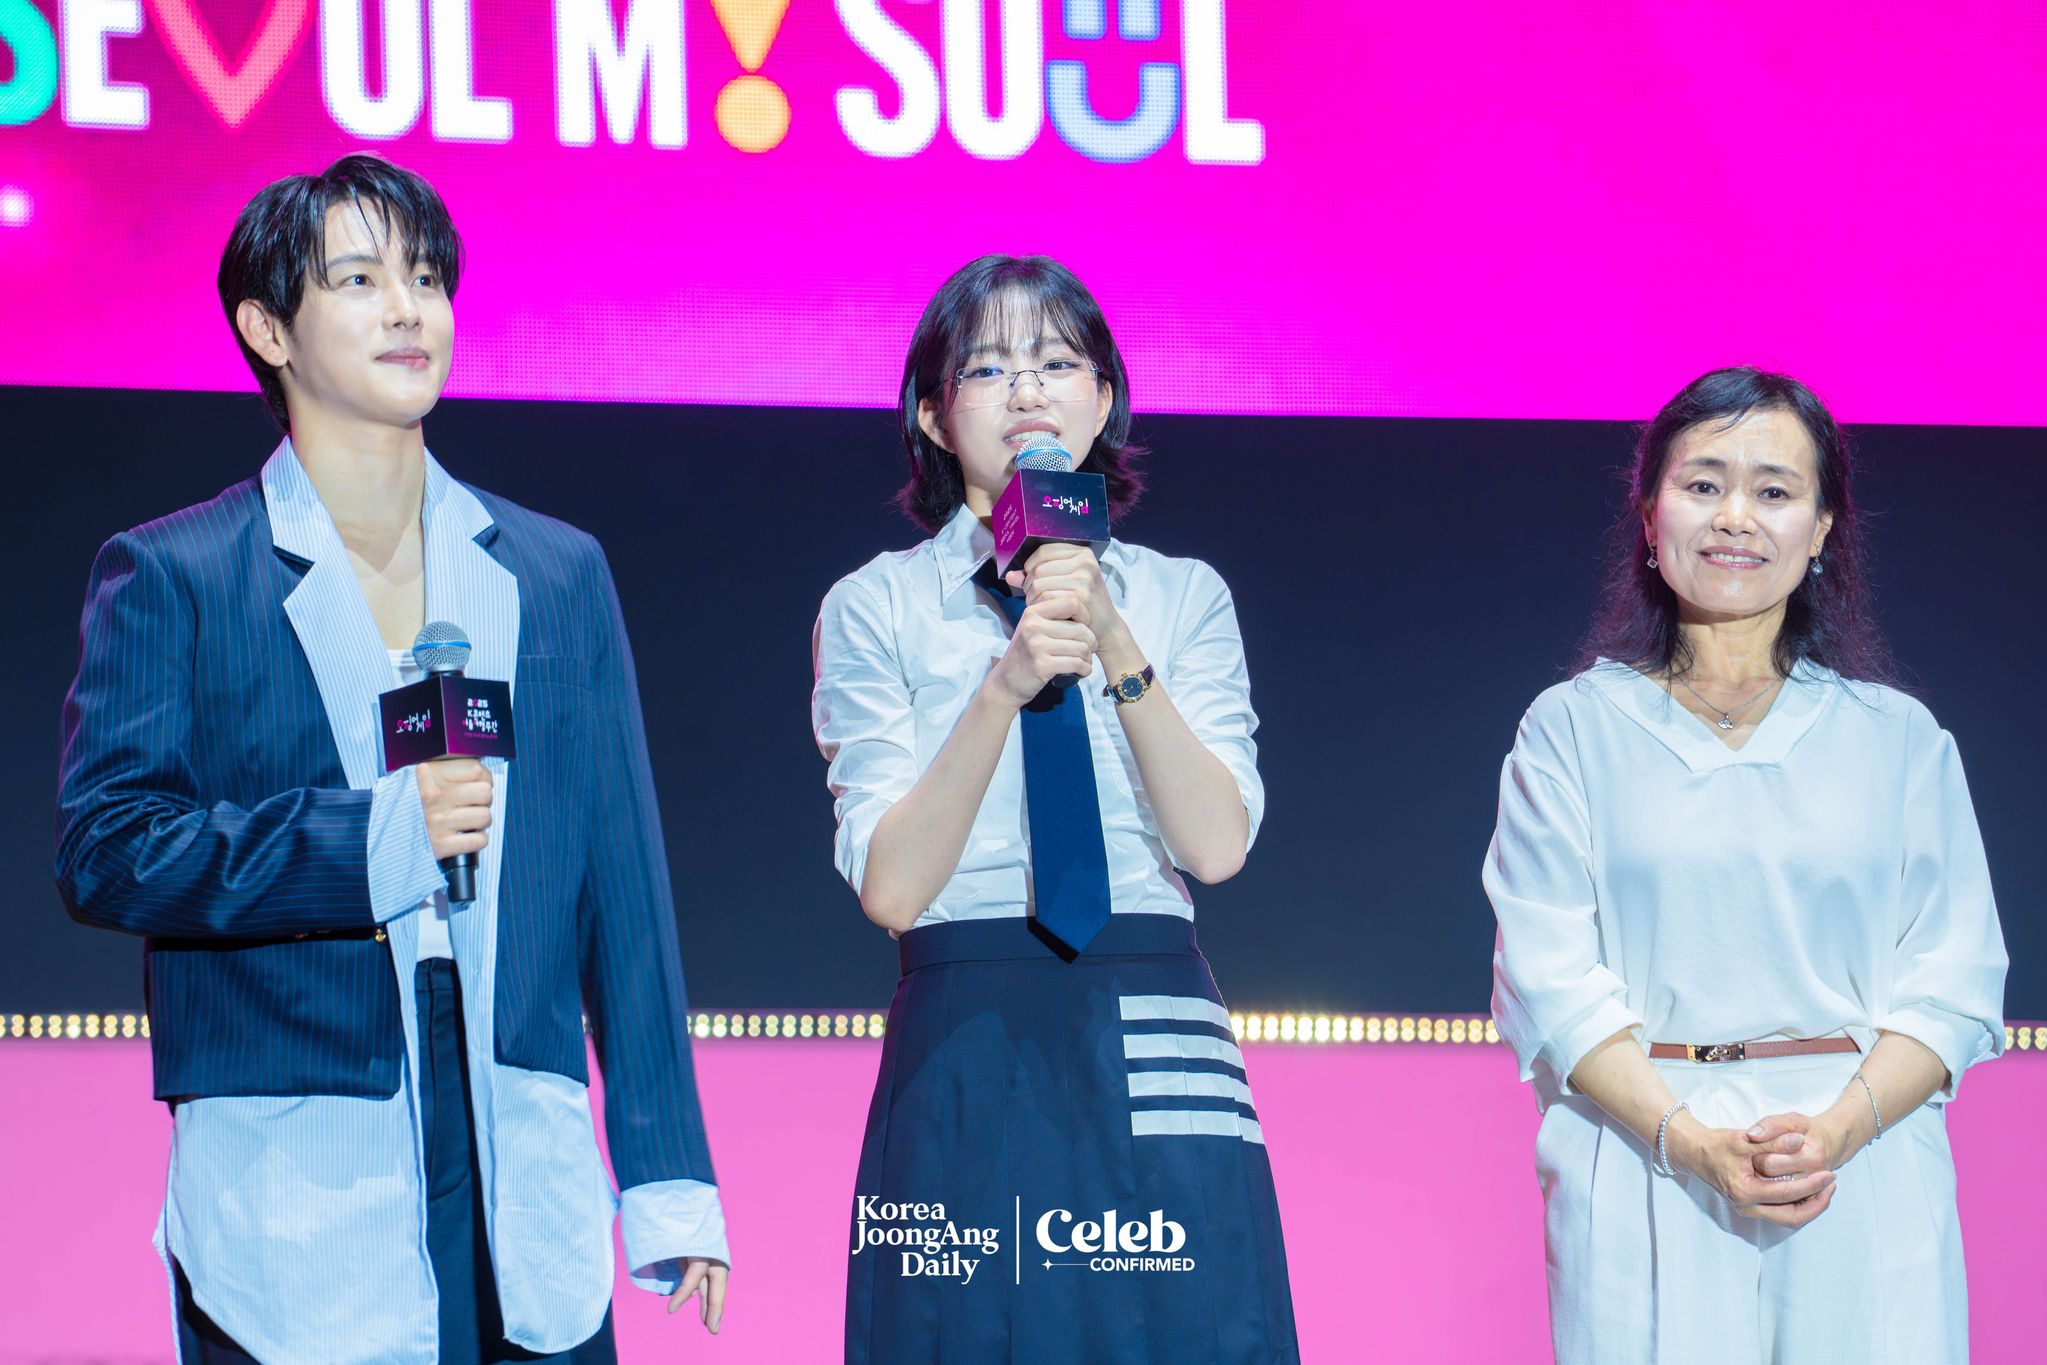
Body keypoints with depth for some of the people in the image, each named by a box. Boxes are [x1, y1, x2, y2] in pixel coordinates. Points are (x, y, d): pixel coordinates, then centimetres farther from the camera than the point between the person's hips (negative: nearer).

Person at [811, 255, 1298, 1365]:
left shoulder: (1182, 598, 11)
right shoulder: (876, 609, 5)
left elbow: (1217, 845, -2)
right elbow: (891, 886, -6)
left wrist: (1117, 648, -12)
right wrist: (1006, 686, -16)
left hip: (1154, 1060, 2)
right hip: (963, 1064, -2)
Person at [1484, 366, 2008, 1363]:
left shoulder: (1899, 739, 11)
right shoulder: (1574, 729, 8)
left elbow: (1955, 978, 4)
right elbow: (1549, 976, -1)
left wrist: (1837, 1130, -14)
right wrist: (1687, 1139, -16)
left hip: (1865, 1186, 1)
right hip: (1640, 1195, -1)